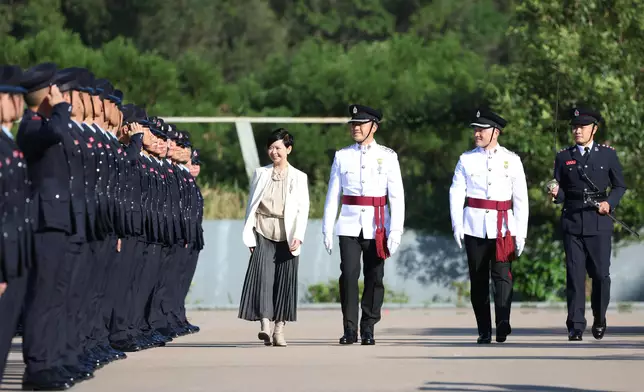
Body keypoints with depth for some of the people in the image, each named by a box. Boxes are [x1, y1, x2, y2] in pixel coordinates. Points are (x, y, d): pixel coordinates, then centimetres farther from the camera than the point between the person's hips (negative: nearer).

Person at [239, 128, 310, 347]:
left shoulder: (299, 177, 6)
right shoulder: (260, 174, 11)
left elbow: (303, 210, 1)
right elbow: (251, 205, 11)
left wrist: (298, 236, -11)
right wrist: (249, 234, 2)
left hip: (286, 234, 0)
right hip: (263, 232, 0)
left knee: (284, 279, -1)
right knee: (262, 274, -15)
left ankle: (279, 329, 5)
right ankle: (265, 325, -23)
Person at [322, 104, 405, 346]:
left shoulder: (387, 156, 2)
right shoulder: (342, 156, 7)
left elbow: (397, 196, -1)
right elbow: (333, 195, 7)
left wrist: (396, 231, -9)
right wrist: (327, 229, 1)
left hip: (377, 225, -1)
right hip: (349, 224, 1)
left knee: (374, 278, 2)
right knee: (349, 275, -9)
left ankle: (368, 329, 11)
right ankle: (350, 330, -4)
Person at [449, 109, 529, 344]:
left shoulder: (512, 160, 6)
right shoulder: (466, 160, 8)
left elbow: (521, 198, 6)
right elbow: (456, 193, 4)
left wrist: (521, 233, 1)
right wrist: (457, 225, -7)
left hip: (503, 227, -1)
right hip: (475, 227, 1)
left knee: (502, 275, -14)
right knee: (478, 280, 3)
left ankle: (503, 322, -27)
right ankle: (484, 331, 7)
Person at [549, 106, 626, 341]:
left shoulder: (608, 154, 7)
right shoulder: (564, 157, 10)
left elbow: (620, 186, 11)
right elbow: (560, 193, 11)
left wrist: (610, 203, -7)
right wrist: (556, 193, -12)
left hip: (599, 222, -1)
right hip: (572, 222, 1)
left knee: (600, 273, 0)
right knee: (574, 274, -5)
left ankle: (599, 319, 22)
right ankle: (576, 326, -5)